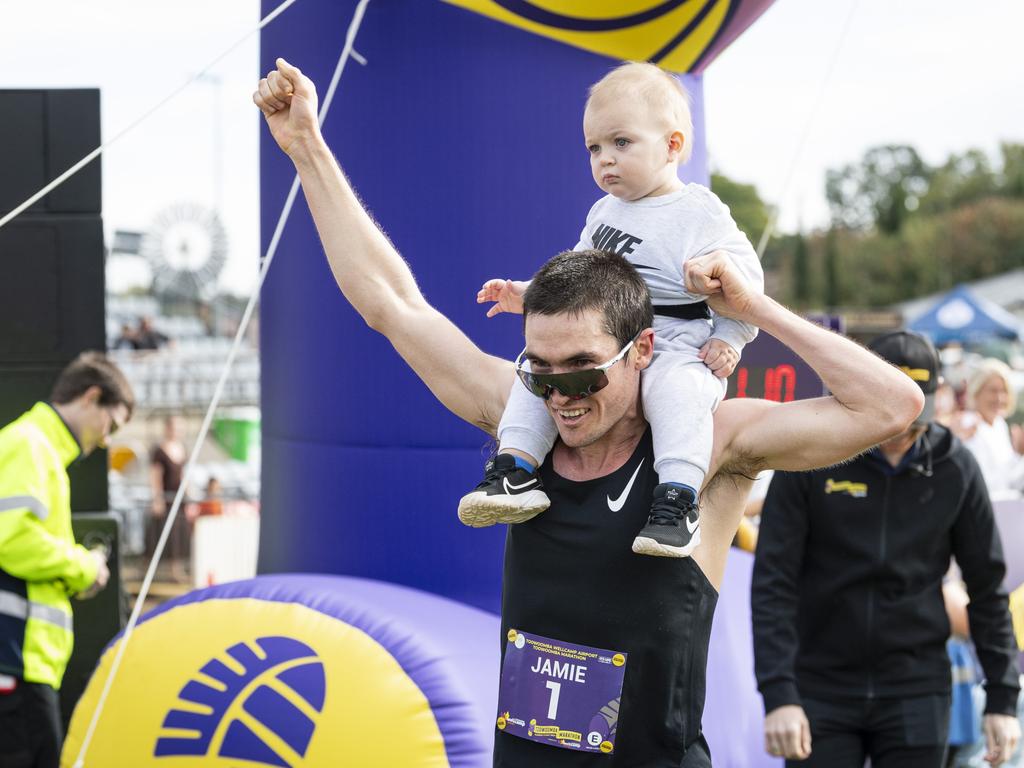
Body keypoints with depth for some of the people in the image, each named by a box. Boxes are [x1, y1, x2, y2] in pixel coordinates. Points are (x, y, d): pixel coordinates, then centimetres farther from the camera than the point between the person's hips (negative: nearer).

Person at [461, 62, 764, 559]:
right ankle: (517, 470, -19)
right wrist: (527, 295, 17)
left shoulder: (700, 215, -4)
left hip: (676, 346, -7)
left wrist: (728, 339, -16)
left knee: (676, 386, -37)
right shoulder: (604, 212, 18)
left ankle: (679, 498, -42)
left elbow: (743, 281, -5)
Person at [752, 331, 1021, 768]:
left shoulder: (954, 467, -1)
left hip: (916, 694, 1)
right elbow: (773, 584, -9)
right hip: (822, 690, -1)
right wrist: (778, 694, -18)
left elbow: (987, 587, 6)